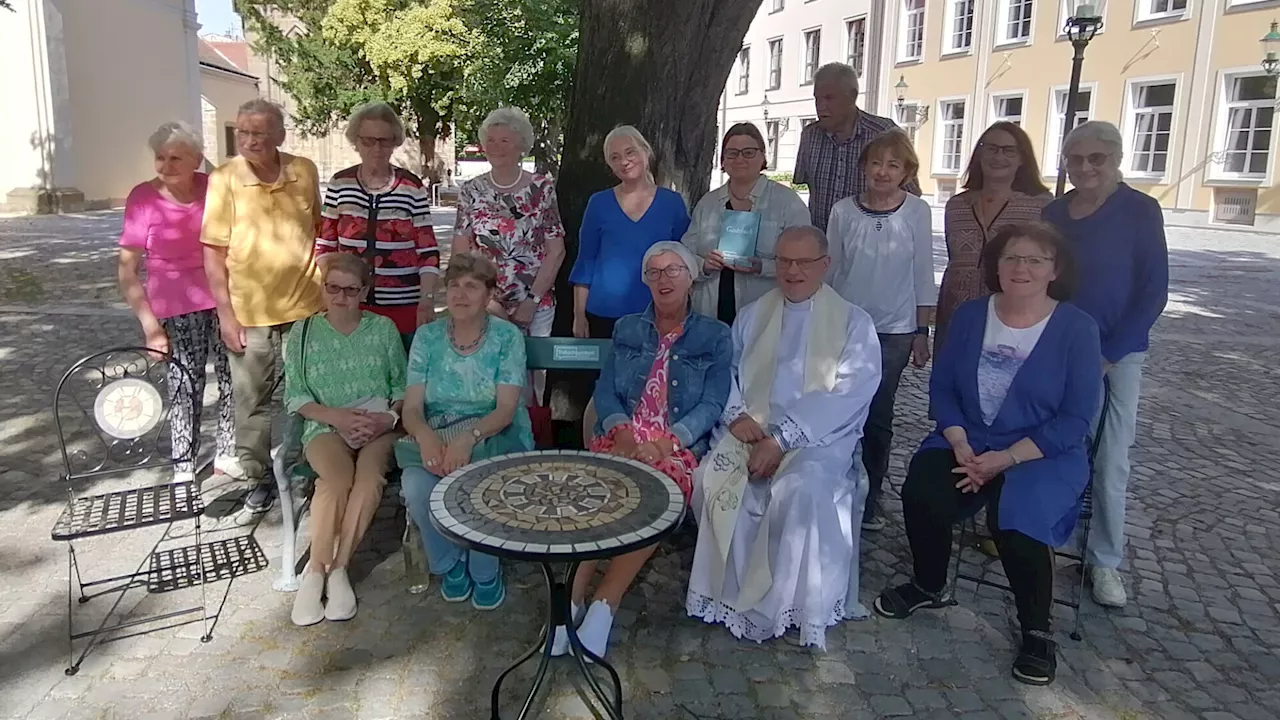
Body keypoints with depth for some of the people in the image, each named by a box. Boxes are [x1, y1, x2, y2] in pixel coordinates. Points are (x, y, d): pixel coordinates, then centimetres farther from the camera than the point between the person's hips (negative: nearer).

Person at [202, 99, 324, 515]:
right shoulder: (224, 179, -7)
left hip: (304, 307, 2)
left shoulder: (305, 172, 0)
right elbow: (213, 251, -5)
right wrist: (225, 313, -8)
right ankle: (257, 478, 23)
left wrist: (326, 286, 10)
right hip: (249, 313, -2)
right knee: (252, 400, 7)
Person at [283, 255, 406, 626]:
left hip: (377, 424, 1)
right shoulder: (303, 332, 8)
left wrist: (388, 417, -10)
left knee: (370, 476, -32)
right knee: (337, 477, -33)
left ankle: (330, 568, -22)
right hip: (326, 425, 0)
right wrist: (338, 416, -11)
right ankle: (317, 571, -20)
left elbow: (402, 386, 10)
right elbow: (296, 396, 4)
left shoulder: (384, 328, 10)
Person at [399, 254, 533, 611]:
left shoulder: (507, 336, -3)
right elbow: (412, 408, -2)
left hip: (494, 438, -2)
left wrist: (468, 438, -31)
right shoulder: (427, 336, 4)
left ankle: (485, 571, -2)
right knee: (416, 485, -29)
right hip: (436, 439, 2)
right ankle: (450, 564, 1)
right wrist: (425, 436, -26)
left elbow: (506, 408, -12)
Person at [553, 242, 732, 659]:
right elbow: (605, 391, 11)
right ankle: (573, 599, -27)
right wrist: (620, 431, -11)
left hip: (678, 445, -1)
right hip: (620, 439, 2)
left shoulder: (714, 336, 12)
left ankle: (604, 601, -27)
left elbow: (712, 404, 1)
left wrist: (665, 443, -15)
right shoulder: (627, 330, 20)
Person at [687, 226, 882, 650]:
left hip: (817, 438, -3)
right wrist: (735, 414, -9)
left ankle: (780, 605, -16)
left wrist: (782, 438, -18)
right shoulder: (752, 316, 19)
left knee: (801, 488, -34)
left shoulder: (853, 323, 5)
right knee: (712, 479, -27)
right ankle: (728, 594, -11)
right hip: (750, 431, 3)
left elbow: (848, 395, -8)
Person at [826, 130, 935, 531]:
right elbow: (831, 271, 6)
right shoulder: (843, 211, 0)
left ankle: (869, 500, 20)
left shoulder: (917, 212, -3)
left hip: (894, 331, -1)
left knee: (878, 417, 5)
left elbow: (923, 276, 1)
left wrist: (922, 333, 1)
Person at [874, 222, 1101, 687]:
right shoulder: (970, 316, 3)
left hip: (1042, 455, -3)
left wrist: (1006, 459, -19)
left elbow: (1075, 419, -10)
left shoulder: (1077, 329, -7)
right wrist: (960, 445, -13)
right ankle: (927, 587, 6)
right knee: (921, 494, -24)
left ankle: (1037, 630, -4)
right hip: (966, 444, 3)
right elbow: (941, 386, 4)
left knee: (1016, 519, -31)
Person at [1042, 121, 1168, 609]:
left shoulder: (1140, 211, -5)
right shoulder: (1053, 212, 6)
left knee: (1109, 462, -2)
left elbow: (1153, 291, -6)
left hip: (1116, 355, -3)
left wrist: (1109, 354, -12)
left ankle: (1105, 561, 12)